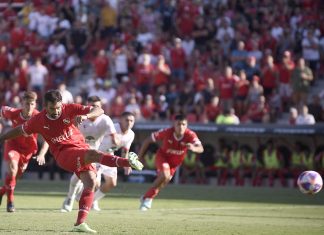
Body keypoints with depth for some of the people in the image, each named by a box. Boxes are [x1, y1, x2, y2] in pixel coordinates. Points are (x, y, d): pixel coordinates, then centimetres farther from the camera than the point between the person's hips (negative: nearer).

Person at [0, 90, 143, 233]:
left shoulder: (70, 109, -2)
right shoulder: (38, 120, 0)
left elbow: (99, 111, -7)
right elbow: (20, 130, 18)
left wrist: (85, 116, -28)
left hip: (81, 148, 3)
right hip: (63, 153, -3)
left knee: (90, 183, -16)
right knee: (93, 153, -31)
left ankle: (80, 223, -18)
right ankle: (127, 162, -51)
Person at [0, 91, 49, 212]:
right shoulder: (14, 113, -23)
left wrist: (41, 154, -41)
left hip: (28, 149, 2)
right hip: (13, 144, -2)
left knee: (16, 175, 13)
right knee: (13, 167, -26)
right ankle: (10, 201, -16)